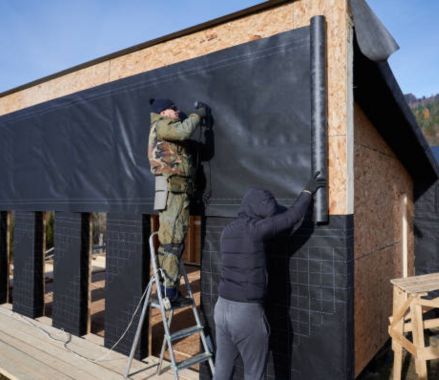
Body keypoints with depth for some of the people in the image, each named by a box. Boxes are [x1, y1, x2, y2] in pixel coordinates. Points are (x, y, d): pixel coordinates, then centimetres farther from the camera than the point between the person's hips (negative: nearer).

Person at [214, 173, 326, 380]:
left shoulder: (227, 231, 6)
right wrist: (308, 191, 5)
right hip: (248, 313, -7)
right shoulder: (253, 229, -17)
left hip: (222, 307, 7)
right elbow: (291, 217, -10)